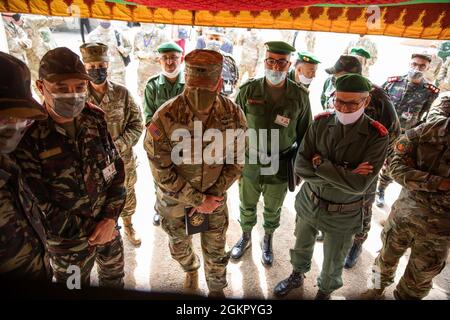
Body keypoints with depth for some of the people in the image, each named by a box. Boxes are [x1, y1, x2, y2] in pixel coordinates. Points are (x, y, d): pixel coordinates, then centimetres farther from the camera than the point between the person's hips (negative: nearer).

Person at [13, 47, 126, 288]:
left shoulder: (95, 118, -9)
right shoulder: (27, 135, -22)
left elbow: (116, 168, -4)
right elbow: (37, 205, -19)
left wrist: (110, 218, -12)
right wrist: (87, 230, -13)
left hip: (108, 224, 4)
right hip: (67, 240, -3)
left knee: (114, 276, 26)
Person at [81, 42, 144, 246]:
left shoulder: (122, 93, -8)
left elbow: (137, 125, -7)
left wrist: (118, 145, -19)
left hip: (123, 159, 1)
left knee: (127, 195, 20)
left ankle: (128, 226, 46)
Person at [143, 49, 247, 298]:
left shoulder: (233, 115, -18)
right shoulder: (165, 117, -25)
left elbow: (236, 161, -7)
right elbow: (162, 171, -19)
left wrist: (214, 197, -13)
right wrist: (198, 200, -17)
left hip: (215, 198, 1)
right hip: (175, 199, 0)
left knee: (215, 251, 17)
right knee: (179, 247, 24)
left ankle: (217, 289, 49)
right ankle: (191, 270, 60)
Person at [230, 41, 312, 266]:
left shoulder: (299, 96, -9)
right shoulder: (248, 90, -10)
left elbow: (304, 134, 1)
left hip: (280, 166, 0)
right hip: (249, 162, 1)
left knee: (273, 209, 20)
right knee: (247, 205, 20)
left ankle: (267, 241, 47)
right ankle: (245, 237, 48)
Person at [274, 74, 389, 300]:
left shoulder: (376, 136, -20)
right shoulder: (321, 122, -13)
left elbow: (360, 184, -28)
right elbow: (301, 167, -18)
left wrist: (320, 164, -24)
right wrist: (343, 174, -25)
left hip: (343, 213, -2)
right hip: (309, 202, 3)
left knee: (333, 263, 21)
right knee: (301, 246, 27)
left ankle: (325, 291, 53)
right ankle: (297, 276, 57)